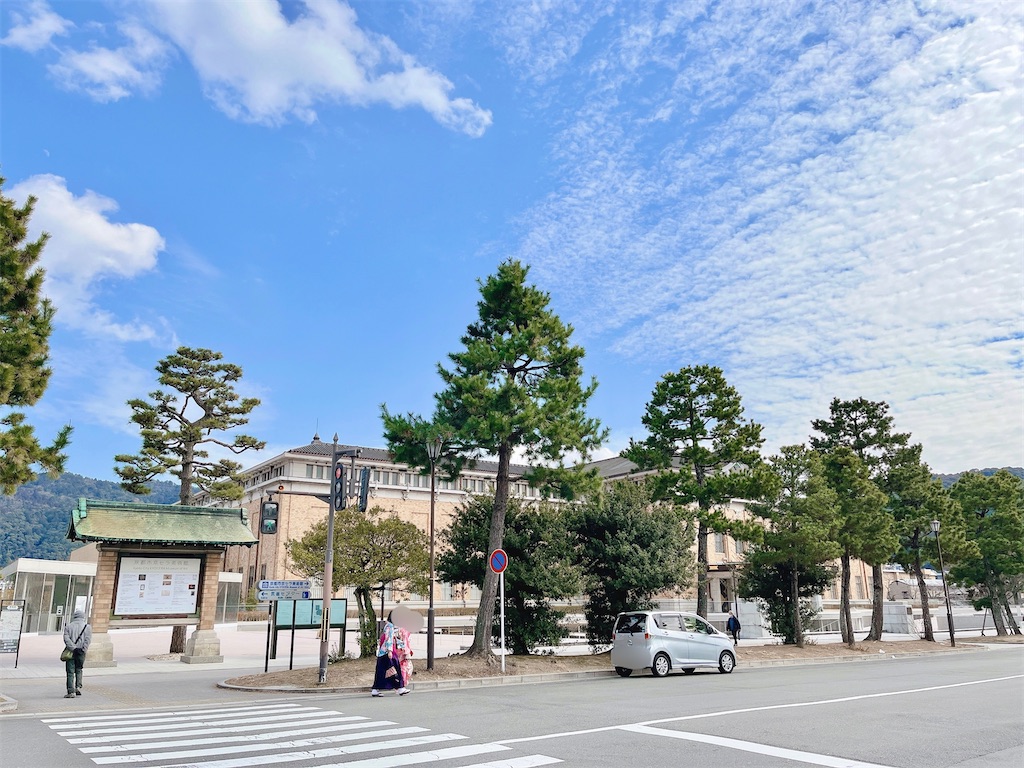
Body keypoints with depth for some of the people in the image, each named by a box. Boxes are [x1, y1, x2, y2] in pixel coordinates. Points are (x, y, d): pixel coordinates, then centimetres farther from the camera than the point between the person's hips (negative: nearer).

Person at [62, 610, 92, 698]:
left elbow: (66, 638, -8)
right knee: (78, 670, 18)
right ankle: (78, 687, 5)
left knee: (70, 672, 2)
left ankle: (71, 691, -3)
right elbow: (88, 640, -6)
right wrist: (82, 650, -9)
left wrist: (73, 648, -14)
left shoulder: (68, 626, 6)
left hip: (70, 652, -1)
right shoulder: (87, 627, 5)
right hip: (81, 653, 1)